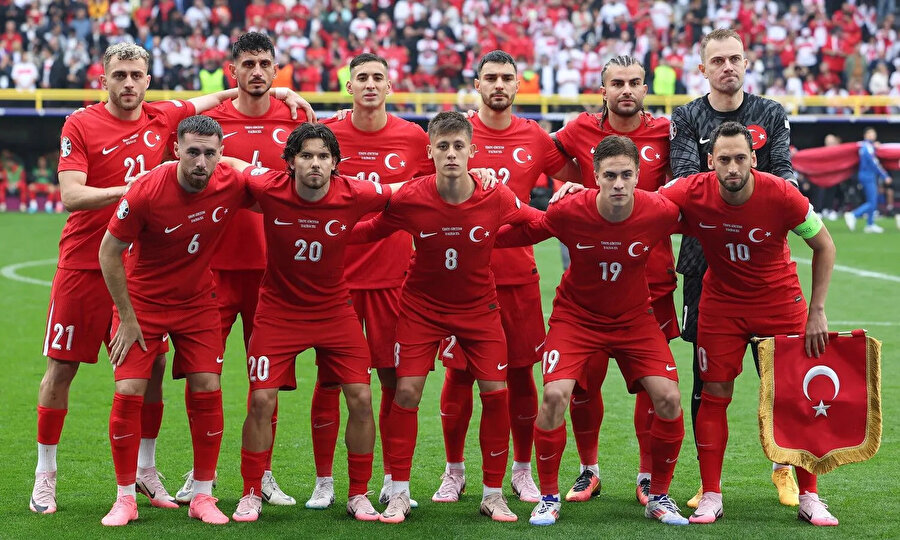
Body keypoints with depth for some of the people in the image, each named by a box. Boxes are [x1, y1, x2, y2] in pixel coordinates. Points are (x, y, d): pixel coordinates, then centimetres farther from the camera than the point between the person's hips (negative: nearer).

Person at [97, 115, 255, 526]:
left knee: (207, 391, -4)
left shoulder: (232, 186, -16)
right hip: (142, 302, -2)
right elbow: (109, 252, -13)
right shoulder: (146, 191, -24)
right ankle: (125, 499, 4)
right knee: (128, 393, -9)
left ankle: (202, 496, 9)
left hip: (197, 302, 2)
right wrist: (126, 318, -11)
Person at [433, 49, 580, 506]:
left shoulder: (535, 138, 6)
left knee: (521, 373, 5)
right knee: (458, 374, 3)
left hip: (518, 272, 1)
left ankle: (522, 471, 19)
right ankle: (454, 471, 17)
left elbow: (577, 178, 18)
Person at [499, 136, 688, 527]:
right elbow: (519, 234, -6)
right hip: (576, 315, -1)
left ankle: (658, 496, 10)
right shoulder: (568, 212, -23)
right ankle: (549, 497, 0)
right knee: (555, 395, -20)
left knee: (668, 398, -12)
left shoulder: (660, 212, -21)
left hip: (634, 317, 1)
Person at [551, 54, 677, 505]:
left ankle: (648, 476, 15)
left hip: (652, 275, 0)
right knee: (583, 378, 2)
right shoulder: (581, 130, 2)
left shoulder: (664, 134, 1)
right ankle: (588, 469, 20)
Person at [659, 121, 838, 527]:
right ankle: (711, 497, 9)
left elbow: (823, 245, -8)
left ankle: (809, 499, 8)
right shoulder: (692, 193, -21)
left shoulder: (781, 195, -24)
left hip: (780, 300, -1)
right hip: (721, 302, 1)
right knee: (714, 396, -1)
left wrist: (817, 311, -9)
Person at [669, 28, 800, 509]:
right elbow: (684, 178, -9)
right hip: (705, 257, -1)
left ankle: (784, 468, 18)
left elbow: (785, 173, 0)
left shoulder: (771, 115, 11)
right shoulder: (687, 119, 6)